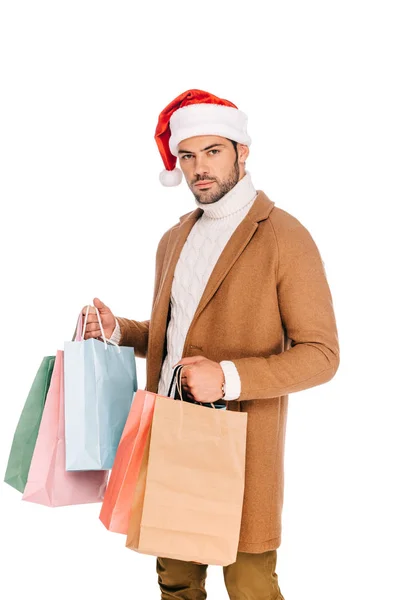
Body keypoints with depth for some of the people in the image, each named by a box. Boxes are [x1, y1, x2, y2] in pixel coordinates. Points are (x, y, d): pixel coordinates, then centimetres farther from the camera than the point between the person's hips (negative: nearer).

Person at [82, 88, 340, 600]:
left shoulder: (285, 239, -8)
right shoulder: (173, 240, 14)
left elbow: (321, 355, -11)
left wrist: (230, 378, -22)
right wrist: (117, 330, 4)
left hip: (240, 447, -6)